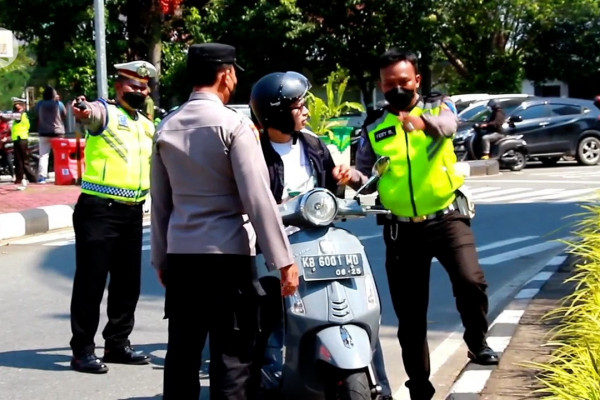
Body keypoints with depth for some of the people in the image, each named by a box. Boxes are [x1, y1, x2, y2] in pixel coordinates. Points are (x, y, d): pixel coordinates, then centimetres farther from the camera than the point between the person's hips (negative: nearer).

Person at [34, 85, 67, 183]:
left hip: (44, 133, 1)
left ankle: (42, 177, -9)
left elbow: (36, 115, 10)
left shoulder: (39, 104, -2)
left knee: (43, 156, 0)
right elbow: (65, 116, 5)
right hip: (58, 133, -1)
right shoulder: (59, 104, -5)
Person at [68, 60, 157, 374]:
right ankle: (82, 350, 2)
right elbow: (92, 114, -33)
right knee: (91, 280, -4)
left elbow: (156, 164, 32)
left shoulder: (147, 126, 17)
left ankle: (118, 343, 25)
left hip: (133, 212, 7)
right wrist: (82, 112, -54)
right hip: (98, 209, -7)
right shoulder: (105, 112, -7)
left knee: (128, 282, 13)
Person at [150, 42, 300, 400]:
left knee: (182, 352, 11)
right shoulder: (234, 124, -10)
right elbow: (258, 198, -14)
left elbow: (160, 201, 12)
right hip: (227, 254, -6)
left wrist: (161, 258, 20)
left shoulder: (167, 128, 8)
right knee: (232, 355, -2)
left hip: (180, 254, 6)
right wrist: (284, 260, -12)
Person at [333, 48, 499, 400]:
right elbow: (366, 176, 9)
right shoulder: (374, 126, 8)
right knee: (410, 315, 7)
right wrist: (352, 175, -15)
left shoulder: (439, 105, 2)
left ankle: (477, 341, 2)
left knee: (470, 281, -26)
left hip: (447, 217, -2)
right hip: (402, 228, 3)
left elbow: (448, 124, -22)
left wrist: (423, 122, -45)